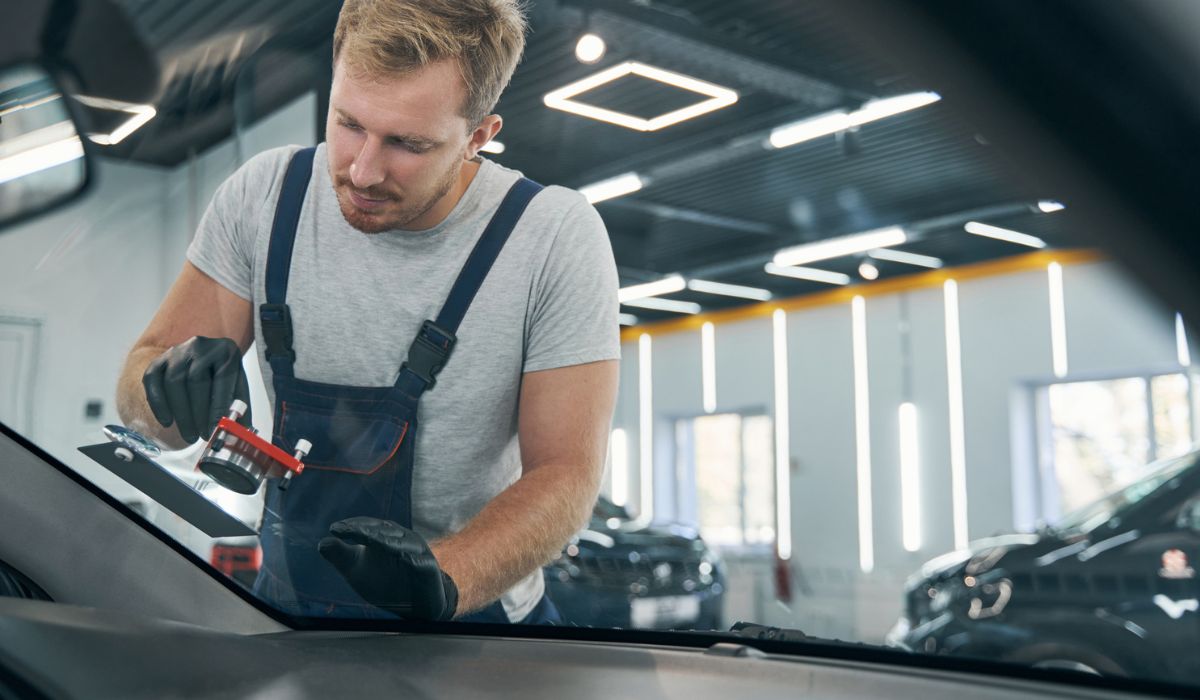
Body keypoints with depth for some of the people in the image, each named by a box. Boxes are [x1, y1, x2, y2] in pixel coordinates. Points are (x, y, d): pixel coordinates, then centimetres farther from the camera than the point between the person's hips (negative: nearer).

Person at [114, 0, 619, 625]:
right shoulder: (266, 194, -10)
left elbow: (565, 474, -18)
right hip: (286, 608, 0)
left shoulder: (557, 239, -19)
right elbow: (138, 388, -4)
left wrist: (442, 577, -36)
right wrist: (174, 385, -28)